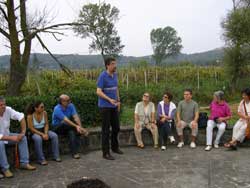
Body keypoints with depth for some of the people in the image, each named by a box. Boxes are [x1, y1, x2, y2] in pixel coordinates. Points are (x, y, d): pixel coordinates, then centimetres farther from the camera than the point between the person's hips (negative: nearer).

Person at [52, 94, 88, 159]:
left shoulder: (70, 105, -5)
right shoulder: (57, 109, -21)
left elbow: (76, 117, -14)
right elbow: (66, 120, -30)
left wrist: (80, 127, -29)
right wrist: (76, 126, -38)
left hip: (68, 127, 4)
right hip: (57, 128, -4)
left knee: (72, 132, -28)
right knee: (64, 123, -34)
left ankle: (75, 152, -24)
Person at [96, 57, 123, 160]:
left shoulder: (115, 75, 8)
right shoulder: (102, 76, -13)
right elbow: (99, 92, -18)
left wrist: (118, 101, 15)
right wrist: (110, 99, -27)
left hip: (114, 106, 7)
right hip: (105, 106, -7)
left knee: (116, 127, 15)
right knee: (106, 129, -1)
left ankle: (115, 147, 35)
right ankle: (105, 153, 9)